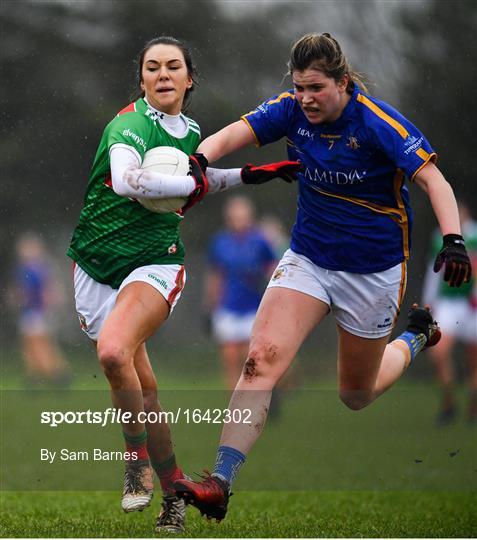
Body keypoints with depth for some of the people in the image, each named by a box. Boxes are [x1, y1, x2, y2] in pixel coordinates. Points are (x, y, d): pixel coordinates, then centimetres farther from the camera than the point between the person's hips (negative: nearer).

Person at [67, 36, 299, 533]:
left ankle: (139, 457, -12)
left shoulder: (192, 133, 9)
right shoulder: (129, 124, -12)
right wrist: (193, 184, -20)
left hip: (156, 263, 1)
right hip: (97, 263, -1)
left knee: (113, 350, -29)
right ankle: (173, 494, 16)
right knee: (142, 389, 0)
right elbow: (127, 180, -33)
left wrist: (249, 175, 23)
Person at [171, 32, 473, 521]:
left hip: (373, 270, -3)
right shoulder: (291, 111, -10)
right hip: (308, 257, 3)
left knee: (356, 396, 14)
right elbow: (232, 135, -21)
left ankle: (415, 337, 45)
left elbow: (432, 179, -25)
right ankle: (220, 482, -25)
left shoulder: (378, 123, -21)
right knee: (262, 358, -20)